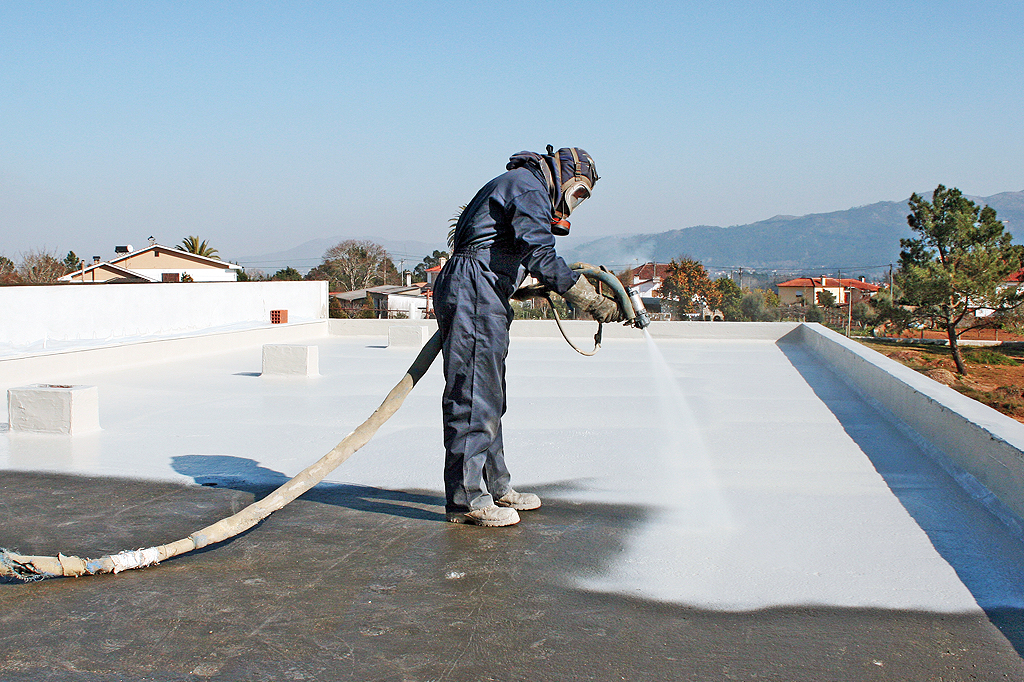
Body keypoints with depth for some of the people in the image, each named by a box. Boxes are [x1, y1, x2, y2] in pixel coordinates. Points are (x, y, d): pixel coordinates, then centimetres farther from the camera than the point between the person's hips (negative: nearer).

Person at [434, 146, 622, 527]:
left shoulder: (522, 186, 26)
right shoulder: (529, 187, -7)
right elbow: (540, 256, -20)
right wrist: (592, 302, -21)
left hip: (484, 298, 11)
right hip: (473, 293, -11)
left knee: (488, 395, 15)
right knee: (473, 394, -11)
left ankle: (495, 487, 24)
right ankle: (465, 499, -8)